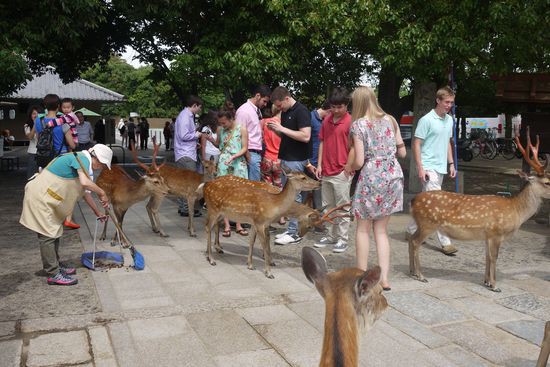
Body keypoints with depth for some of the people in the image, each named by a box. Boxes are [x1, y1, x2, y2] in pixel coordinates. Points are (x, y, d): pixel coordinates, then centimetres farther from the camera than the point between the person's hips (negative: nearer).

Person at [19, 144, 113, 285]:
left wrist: (98, 213, 25)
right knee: (48, 235, -7)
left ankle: (55, 265, 30)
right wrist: (102, 193, -19)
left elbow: (86, 192, 21)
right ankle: (53, 274, -3)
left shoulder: (85, 164, 13)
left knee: (55, 232, 18)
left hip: (46, 196, 11)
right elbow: (85, 183, -34)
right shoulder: (82, 159, -16)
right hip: (40, 196, -11)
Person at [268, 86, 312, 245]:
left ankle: (294, 233, 1)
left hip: (296, 160, -9)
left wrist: (283, 129, -21)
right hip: (285, 158, 9)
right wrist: (275, 129, 1)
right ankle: (291, 230, 19)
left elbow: (306, 136, -23)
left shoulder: (301, 111, -14)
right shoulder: (284, 112, 14)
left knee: (294, 195, -6)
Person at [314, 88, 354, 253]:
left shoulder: (350, 122, -10)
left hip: (341, 172, -7)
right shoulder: (326, 120, 9)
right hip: (326, 171, 7)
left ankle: (342, 239, 9)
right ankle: (331, 236, 26)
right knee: (328, 206, 14)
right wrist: (319, 165, 8)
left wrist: (349, 166, -14)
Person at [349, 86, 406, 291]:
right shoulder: (390, 120, 7)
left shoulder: (358, 125, -6)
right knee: (381, 230, 13)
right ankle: (384, 278, 10)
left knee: (363, 229, 10)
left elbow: (359, 161, -11)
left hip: (371, 177, -5)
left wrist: (350, 168, 10)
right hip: (393, 176, 5)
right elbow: (402, 152, 10)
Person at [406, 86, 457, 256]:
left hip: (440, 168, 8)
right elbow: (416, 144, -11)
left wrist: (451, 163, 15)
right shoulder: (427, 120, -12)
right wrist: (420, 168, -16)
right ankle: (445, 242, -7)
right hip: (428, 167, -8)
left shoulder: (449, 120, 12)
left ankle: (412, 230, 28)